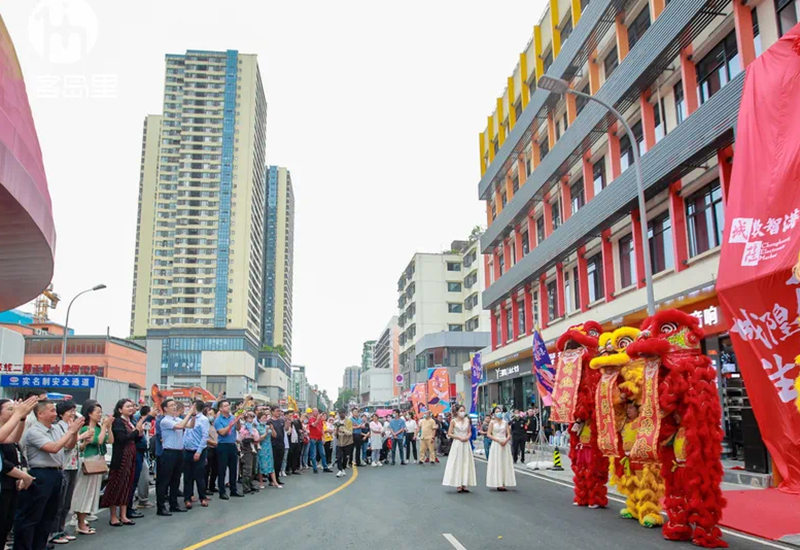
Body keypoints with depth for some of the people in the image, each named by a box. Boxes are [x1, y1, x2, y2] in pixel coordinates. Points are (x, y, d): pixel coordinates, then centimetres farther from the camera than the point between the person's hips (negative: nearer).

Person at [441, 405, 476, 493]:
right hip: (457, 444, -4)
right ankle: (458, 485, 2)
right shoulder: (453, 421, -3)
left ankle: (464, 485, 8)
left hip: (466, 444, 4)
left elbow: (469, 432, 15)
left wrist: (467, 437, -6)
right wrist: (459, 437, -13)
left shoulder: (467, 420, 8)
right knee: (457, 463, -3)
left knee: (466, 463, 3)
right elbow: (449, 434, -4)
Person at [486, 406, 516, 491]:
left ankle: (504, 483, 3)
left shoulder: (505, 422, 10)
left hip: (505, 444, 3)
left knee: (505, 463, 1)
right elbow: (489, 435, -5)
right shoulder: (492, 422, 2)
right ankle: (498, 484, -3)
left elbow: (509, 435, 8)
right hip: (496, 444, -3)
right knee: (496, 464, -4)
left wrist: (506, 440, -12)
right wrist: (498, 440, -14)